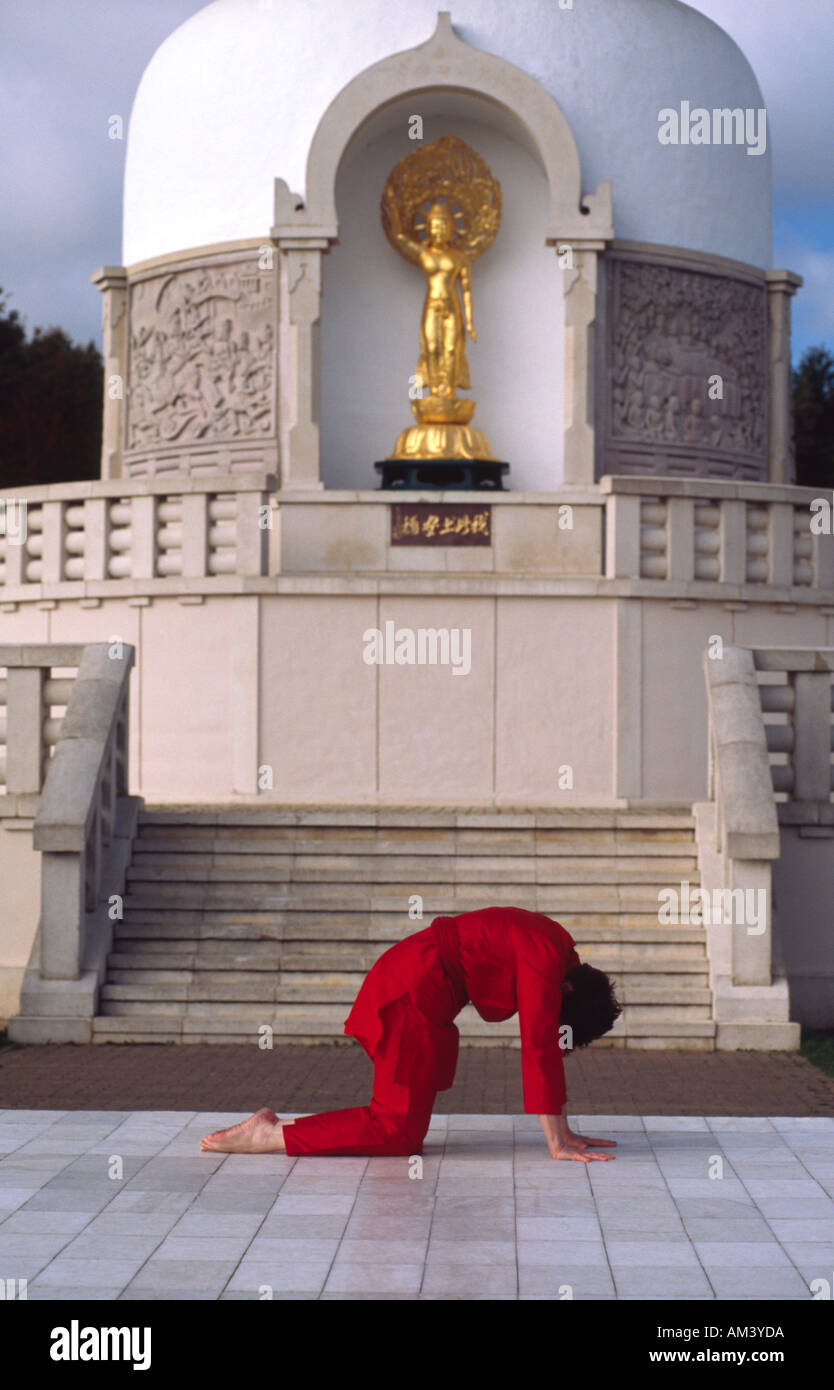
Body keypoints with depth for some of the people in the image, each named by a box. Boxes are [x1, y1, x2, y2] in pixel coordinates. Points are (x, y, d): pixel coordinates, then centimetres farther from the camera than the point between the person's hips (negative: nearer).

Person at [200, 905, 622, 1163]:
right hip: (416, 993, -10)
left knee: (405, 1118, 9)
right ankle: (269, 1136, -10)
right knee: (401, 1134, -11)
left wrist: (564, 1132, 15)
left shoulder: (561, 956, 10)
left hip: (409, 983, 10)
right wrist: (558, 1144, -17)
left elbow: (551, 1044, 16)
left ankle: (274, 1127, 7)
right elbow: (539, 1049, -21)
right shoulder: (544, 961, -19)